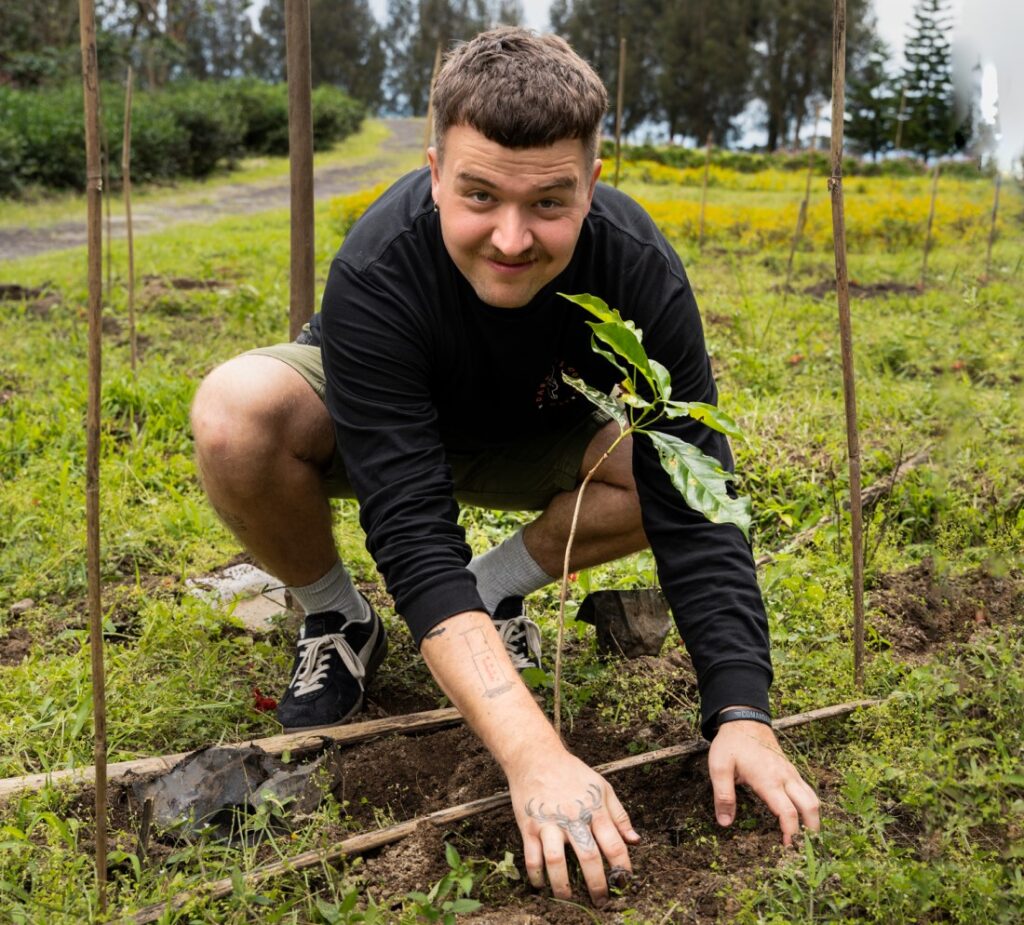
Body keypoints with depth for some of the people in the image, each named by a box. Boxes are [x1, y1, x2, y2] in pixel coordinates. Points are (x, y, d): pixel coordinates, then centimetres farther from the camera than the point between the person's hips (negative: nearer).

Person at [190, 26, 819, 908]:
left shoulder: (639, 269, -30)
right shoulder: (378, 274, -38)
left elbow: (693, 503, -31)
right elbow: (412, 531, -43)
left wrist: (741, 713, -42)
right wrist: (534, 755, -53)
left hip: (527, 437, 3)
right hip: (374, 421, -2)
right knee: (236, 413, -35)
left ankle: (493, 590, 1)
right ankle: (337, 621, -6)